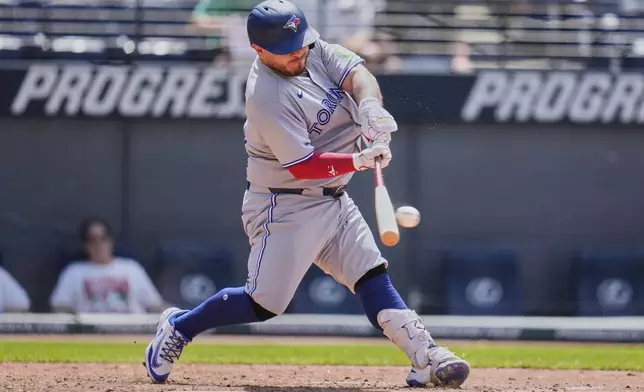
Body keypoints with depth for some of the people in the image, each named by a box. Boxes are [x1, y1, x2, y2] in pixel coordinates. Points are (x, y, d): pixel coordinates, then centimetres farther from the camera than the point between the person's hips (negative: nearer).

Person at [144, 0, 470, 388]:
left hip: (334, 199, 8)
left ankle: (426, 357, -7)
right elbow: (302, 165, -25)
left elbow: (357, 74, -12)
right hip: (286, 206, -8)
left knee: (374, 278, -1)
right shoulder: (267, 98, -24)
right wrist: (359, 161, -36)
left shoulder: (313, 48, -1)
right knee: (265, 302, -7)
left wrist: (370, 105, -33)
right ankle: (179, 327, 12)